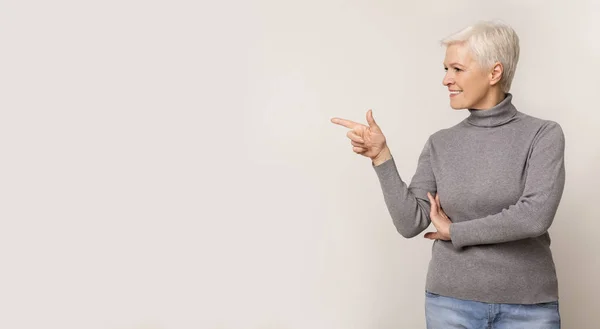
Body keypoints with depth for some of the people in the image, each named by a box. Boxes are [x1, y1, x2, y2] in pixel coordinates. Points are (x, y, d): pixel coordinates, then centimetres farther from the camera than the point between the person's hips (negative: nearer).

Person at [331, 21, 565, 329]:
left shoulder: (543, 135, -6)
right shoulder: (440, 144, 2)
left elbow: (535, 216, -18)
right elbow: (411, 223, -5)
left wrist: (454, 231, -9)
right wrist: (381, 156, -14)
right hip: (450, 302, 2)